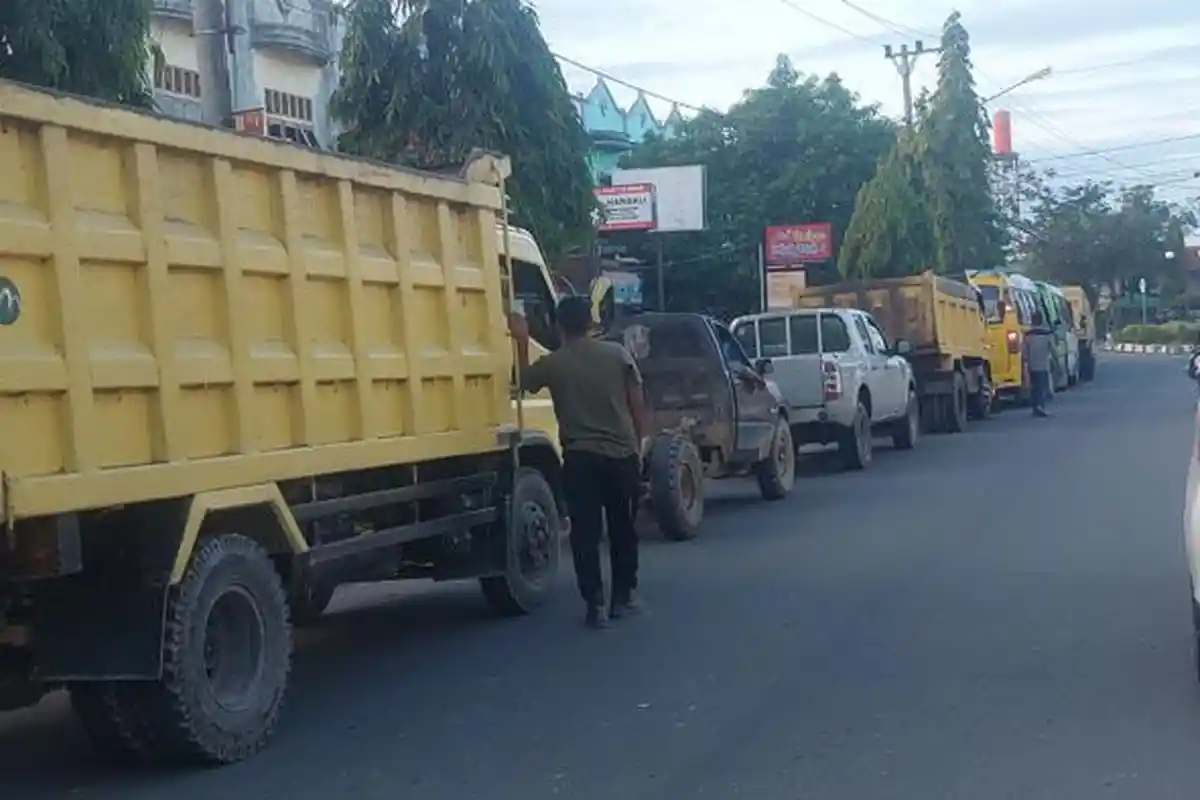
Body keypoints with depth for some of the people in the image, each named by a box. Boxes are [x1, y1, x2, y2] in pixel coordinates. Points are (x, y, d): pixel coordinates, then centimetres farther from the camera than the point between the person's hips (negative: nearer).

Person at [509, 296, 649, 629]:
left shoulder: (552, 364, -1)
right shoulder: (617, 354, 0)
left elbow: (524, 381, 20)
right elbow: (638, 405, 2)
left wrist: (522, 342, 27)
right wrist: (638, 446, 12)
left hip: (580, 458, -1)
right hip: (622, 455, 1)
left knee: (586, 534, 2)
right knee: (623, 530, 15)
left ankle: (596, 605, -2)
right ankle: (625, 597, 21)